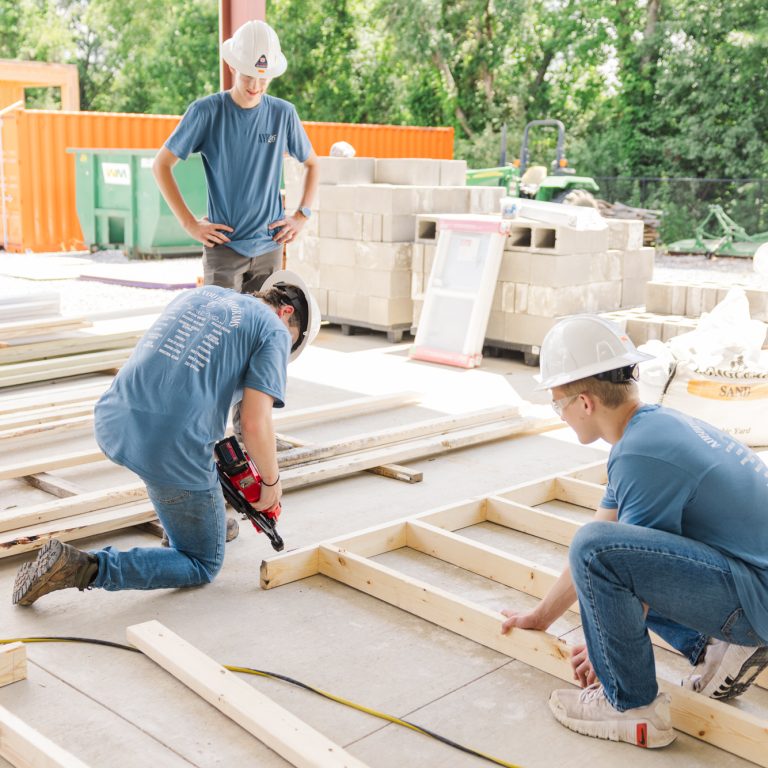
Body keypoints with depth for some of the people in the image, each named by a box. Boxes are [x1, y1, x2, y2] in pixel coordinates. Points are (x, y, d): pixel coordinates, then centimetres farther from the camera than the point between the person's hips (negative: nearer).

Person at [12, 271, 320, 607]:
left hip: (112, 426, 7)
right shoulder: (274, 331, 2)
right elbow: (254, 423, -10)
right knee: (203, 566, 13)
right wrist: (272, 482, 9)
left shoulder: (199, 294, 22)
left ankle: (189, 523, 41)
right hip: (171, 454, -7)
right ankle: (86, 568, -5)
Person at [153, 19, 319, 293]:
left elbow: (312, 164, 17)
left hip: (269, 247, 3)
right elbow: (161, 165, 0)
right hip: (224, 247, -3)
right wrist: (189, 223, -6)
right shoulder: (206, 112, -6)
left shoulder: (283, 113, 2)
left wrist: (302, 216, 5)